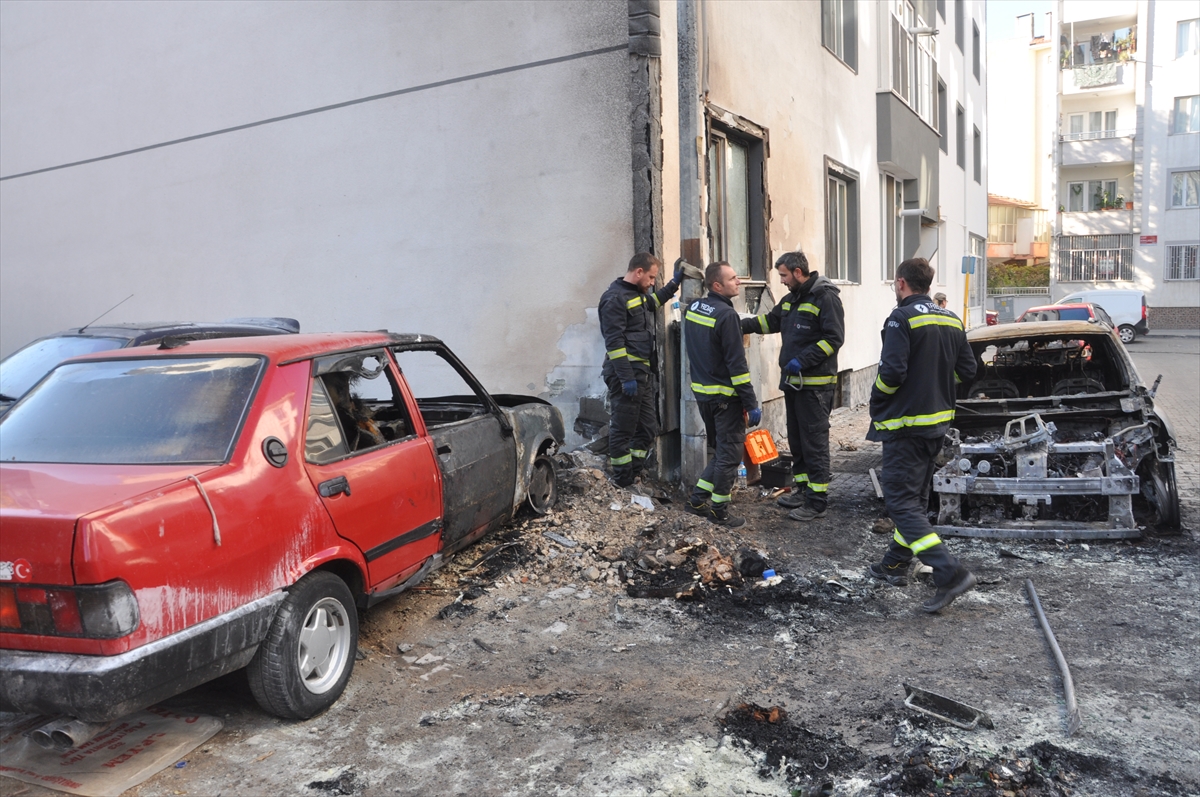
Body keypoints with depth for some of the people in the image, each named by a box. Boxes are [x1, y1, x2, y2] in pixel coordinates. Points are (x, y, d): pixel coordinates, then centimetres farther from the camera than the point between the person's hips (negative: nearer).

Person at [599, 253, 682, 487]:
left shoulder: (640, 294, 17)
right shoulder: (615, 298, -13)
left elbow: (655, 301, 42)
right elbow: (614, 342, -19)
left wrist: (674, 282, 34)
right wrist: (626, 378, -22)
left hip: (644, 374, 10)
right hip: (626, 376, -10)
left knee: (648, 430, 12)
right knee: (623, 430, -1)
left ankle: (633, 475, 23)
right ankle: (624, 484, 7)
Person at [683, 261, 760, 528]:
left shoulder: (693, 308, 7)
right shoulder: (726, 315, -19)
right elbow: (736, 364, -21)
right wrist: (751, 404, -16)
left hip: (701, 391, 8)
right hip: (725, 395, -8)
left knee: (718, 449, 21)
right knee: (730, 452, 5)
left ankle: (698, 498, 21)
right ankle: (720, 510, 13)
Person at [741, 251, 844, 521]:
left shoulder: (825, 297, -13)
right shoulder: (792, 299, 15)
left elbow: (834, 338, -19)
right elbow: (771, 320, 26)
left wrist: (803, 361, -23)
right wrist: (743, 325, 11)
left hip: (815, 384, -9)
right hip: (793, 382, 9)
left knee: (814, 443, -5)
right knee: (796, 440, 16)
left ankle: (817, 502, 0)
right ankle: (802, 489, 28)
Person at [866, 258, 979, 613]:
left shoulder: (902, 319, -16)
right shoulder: (951, 320, 9)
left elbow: (892, 371, -23)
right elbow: (967, 370, 10)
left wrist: (877, 405, -6)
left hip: (905, 425, -9)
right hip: (937, 422, 9)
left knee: (901, 501, -6)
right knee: (915, 497, 18)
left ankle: (950, 573, -14)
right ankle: (895, 564, 29)